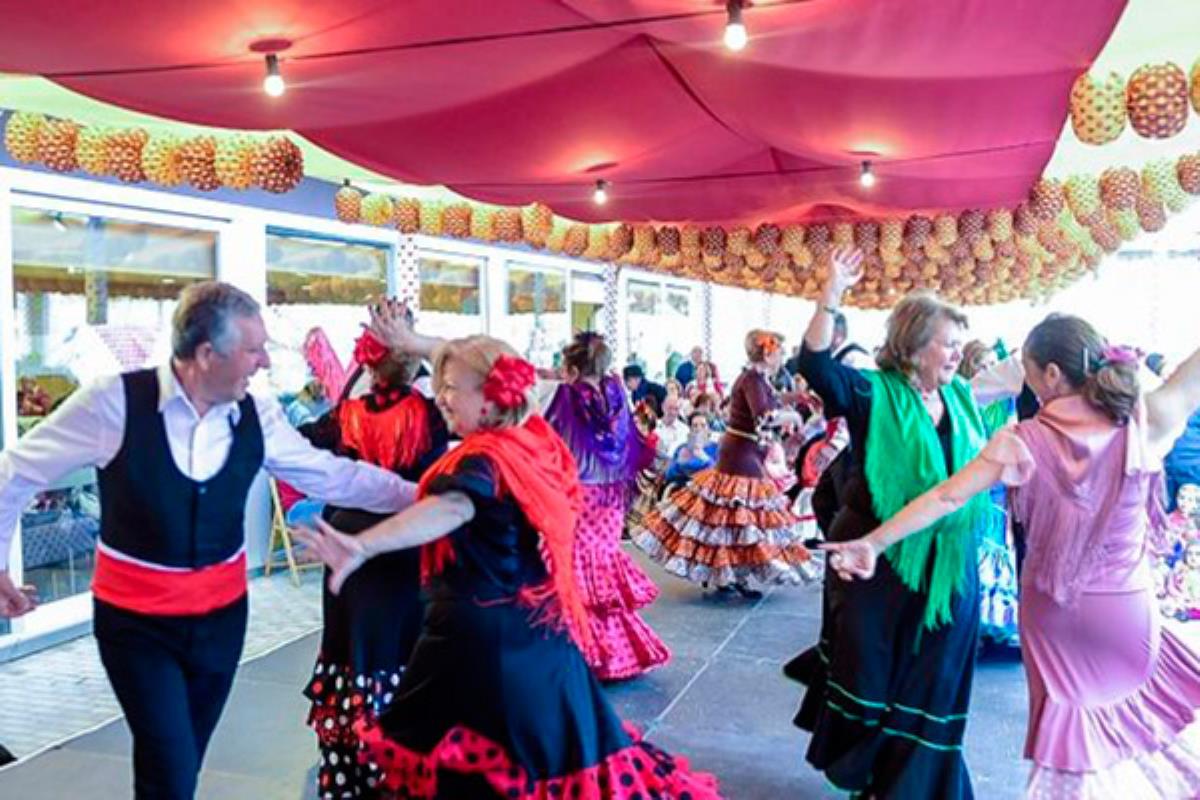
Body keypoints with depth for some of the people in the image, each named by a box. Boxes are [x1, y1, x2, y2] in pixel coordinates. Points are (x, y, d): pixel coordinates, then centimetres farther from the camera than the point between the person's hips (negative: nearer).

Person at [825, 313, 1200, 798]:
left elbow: (947, 497, -13)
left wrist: (873, 543, -9)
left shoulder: (1024, 440, -13)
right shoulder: (1141, 424, -13)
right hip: (1127, 613, -1)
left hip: (1052, 611, 1)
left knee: (1072, 726, 20)